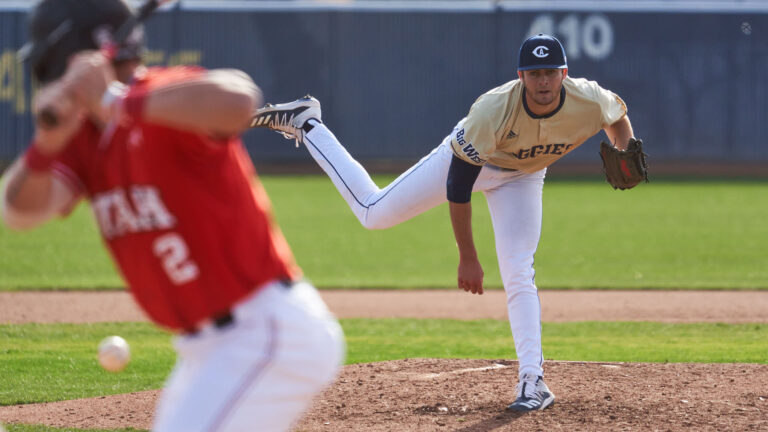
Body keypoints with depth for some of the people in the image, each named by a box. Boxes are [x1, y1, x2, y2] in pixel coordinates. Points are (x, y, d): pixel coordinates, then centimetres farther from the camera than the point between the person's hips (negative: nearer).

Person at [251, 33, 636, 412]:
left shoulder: (589, 102, -31)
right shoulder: (492, 111, -41)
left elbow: (618, 115, -3)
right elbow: (457, 185, -33)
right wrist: (467, 258, -29)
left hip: (521, 177, 2)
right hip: (466, 158, -2)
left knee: (518, 274, -12)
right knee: (373, 212, 2)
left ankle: (532, 380, -10)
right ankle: (306, 124, 17)